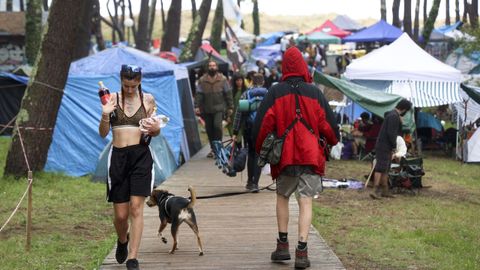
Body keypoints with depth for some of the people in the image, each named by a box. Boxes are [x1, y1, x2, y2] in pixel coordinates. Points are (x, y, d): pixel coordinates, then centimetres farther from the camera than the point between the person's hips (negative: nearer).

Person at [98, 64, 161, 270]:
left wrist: (155, 128, -10)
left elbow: (155, 132, 13)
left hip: (141, 155, 0)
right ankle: (122, 241, 38)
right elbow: (103, 133, 2)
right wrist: (105, 114, -16)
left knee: (136, 207, -9)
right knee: (120, 214, 4)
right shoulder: (113, 99, 2)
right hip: (118, 157, 0)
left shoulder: (148, 99, 5)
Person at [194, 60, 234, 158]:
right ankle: (213, 149, 21)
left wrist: (230, 107, 3)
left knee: (217, 125, -20)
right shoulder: (202, 80, 4)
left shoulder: (222, 79, 2)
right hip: (207, 109, 3)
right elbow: (198, 94, 3)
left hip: (219, 108, -2)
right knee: (209, 129, 7)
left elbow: (228, 94, 5)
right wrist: (197, 106, -8)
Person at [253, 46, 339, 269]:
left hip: (284, 156, 1)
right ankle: (301, 251, -8)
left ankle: (283, 245, 17)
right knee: (306, 202, -1)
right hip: (311, 155, -1)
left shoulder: (275, 92, -1)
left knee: (282, 197, 20)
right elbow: (328, 123, 4)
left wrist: (260, 149, 13)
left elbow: (262, 124, -2)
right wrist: (332, 142, 24)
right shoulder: (314, 92, 0)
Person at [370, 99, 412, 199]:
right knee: (381, 168, -13)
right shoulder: (394, 116, -17)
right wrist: (394, 146, -14)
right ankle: (376, 190, -18)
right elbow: (391, 133, -22)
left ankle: (385, 190, 20)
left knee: (385, 169, 14)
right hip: (384, 147, -10)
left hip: (384, 146, 10)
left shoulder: (392, 115, 16)